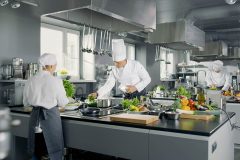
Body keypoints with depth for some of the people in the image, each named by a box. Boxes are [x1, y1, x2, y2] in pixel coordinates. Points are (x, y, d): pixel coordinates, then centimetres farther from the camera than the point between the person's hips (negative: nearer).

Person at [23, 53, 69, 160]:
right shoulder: (55, 81, -13)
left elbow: (26, 103, 7)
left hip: (35, 115, 5)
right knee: (54, 151, 7)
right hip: (51, 116, -4)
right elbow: (62, 103, -5)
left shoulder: (31, 80, -1)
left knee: (36, 150, 16)